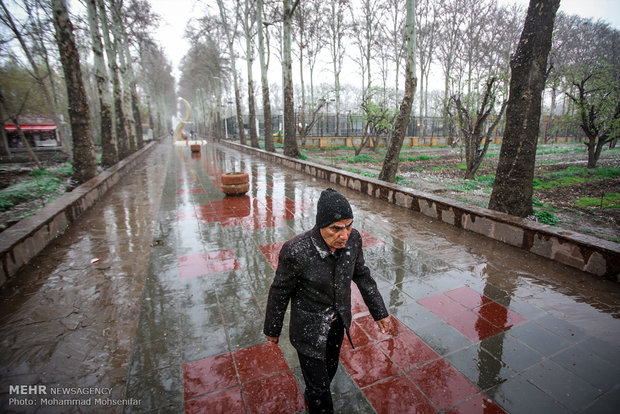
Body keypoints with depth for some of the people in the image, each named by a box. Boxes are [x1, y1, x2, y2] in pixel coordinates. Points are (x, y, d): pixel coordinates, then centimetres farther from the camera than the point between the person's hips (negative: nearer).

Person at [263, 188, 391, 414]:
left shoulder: (353, 238, -20)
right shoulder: (296, 251, -33)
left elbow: (361, 274, -1)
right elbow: (280, 292, -16)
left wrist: (380, 312, 4)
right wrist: (272, 330, -1)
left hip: (338, 319, 5)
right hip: (309, 326, -5)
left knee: (330, 369, 30)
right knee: (319, 387, 10)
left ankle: (313, 395, 62)